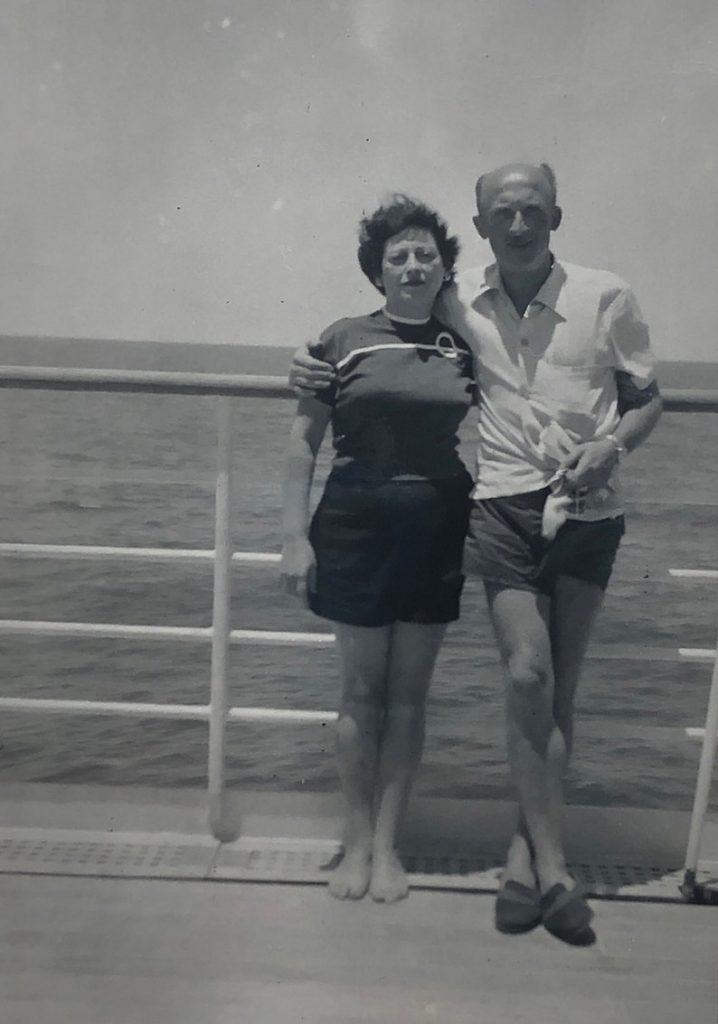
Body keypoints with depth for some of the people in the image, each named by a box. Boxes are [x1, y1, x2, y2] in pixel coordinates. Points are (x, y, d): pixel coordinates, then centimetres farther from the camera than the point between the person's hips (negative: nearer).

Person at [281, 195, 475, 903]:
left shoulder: (464, 344, 5)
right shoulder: (343, 339, 0)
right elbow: (304, 441, 0)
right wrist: (295, 534, -5)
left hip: (437, 527, 2)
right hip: (357, 521, -1)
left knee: (408, 693, 8)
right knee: (361, 690, 7)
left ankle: (387, 844, 22)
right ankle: (358, 839, 23)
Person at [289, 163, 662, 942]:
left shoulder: (606, 297, -2)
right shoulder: (461, 303, 1)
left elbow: (648, 398, 8)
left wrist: (614, 445, -12)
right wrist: (322, 372, 0)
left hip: (587, 513, 1)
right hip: (503, 508, 0)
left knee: (559, 689, 6)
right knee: (528, 674, -15)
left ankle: (525, 850, 21)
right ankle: (552, 864, -3)